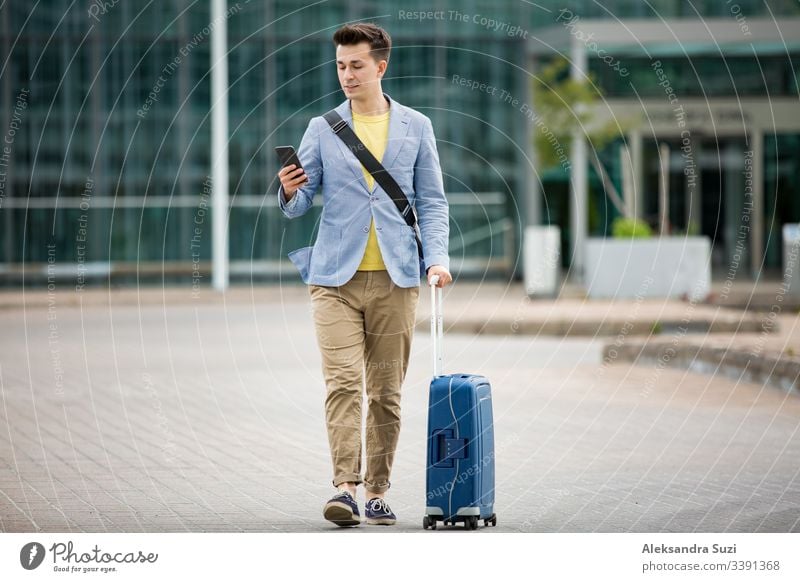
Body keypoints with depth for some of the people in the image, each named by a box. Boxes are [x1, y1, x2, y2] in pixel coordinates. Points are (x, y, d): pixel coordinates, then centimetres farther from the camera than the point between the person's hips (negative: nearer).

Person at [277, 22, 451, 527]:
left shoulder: (415, 127, 9)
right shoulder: (323, 130, 8)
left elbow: (432, 201, 9)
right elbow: (300, 204, 8)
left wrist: (437, 257, -5)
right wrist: (289, 192, -16)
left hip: (396, 278, 1)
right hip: (336, 277, -1)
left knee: (386, 392, 4)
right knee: (343, 383, -13)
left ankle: (377, 493, 11)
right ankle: (346, 486, -17)